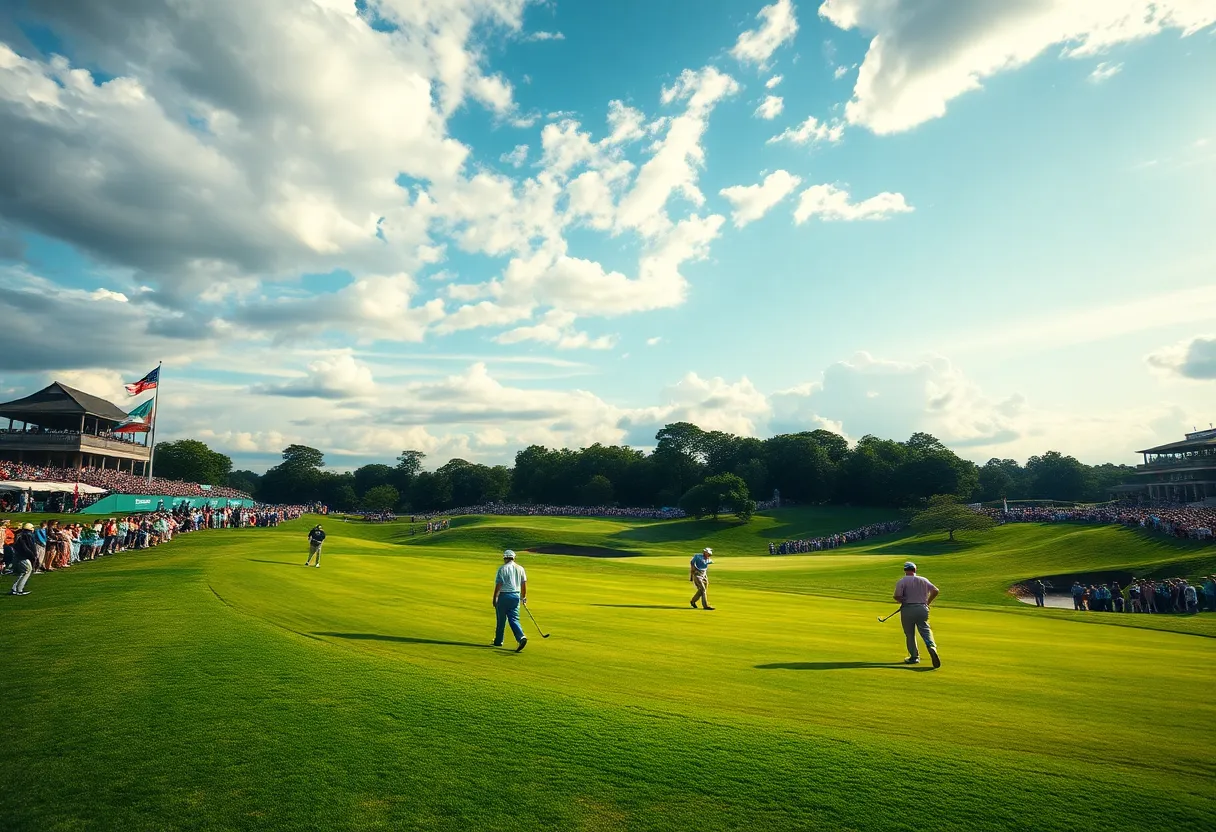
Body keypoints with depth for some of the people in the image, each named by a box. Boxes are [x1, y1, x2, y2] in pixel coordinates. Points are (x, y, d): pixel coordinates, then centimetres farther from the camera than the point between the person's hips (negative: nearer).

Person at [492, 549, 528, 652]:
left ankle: (498, 641, 20)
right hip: (516, 596, 4)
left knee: (501, 620, 9)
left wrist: (495, 598, -8)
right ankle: (521, 637, -16)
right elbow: (524, 584, 10)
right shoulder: (520, 568, 7)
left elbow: (499, 584, -12)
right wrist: (524, 597, 19)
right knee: (514, 619, 4)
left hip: (504, 595, -4)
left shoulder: (502, 568, -8)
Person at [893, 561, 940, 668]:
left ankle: (914, 657, 13)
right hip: (922, 608, 3)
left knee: (910, 635, 8)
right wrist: (927, 602, 13)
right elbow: (935, 591, 3)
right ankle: (932, 647, -23)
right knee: (926, 631, 4)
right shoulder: (924, 580, 7)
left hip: (907, 609, -3)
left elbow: (897, 596, -14)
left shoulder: (901, 581, -4)